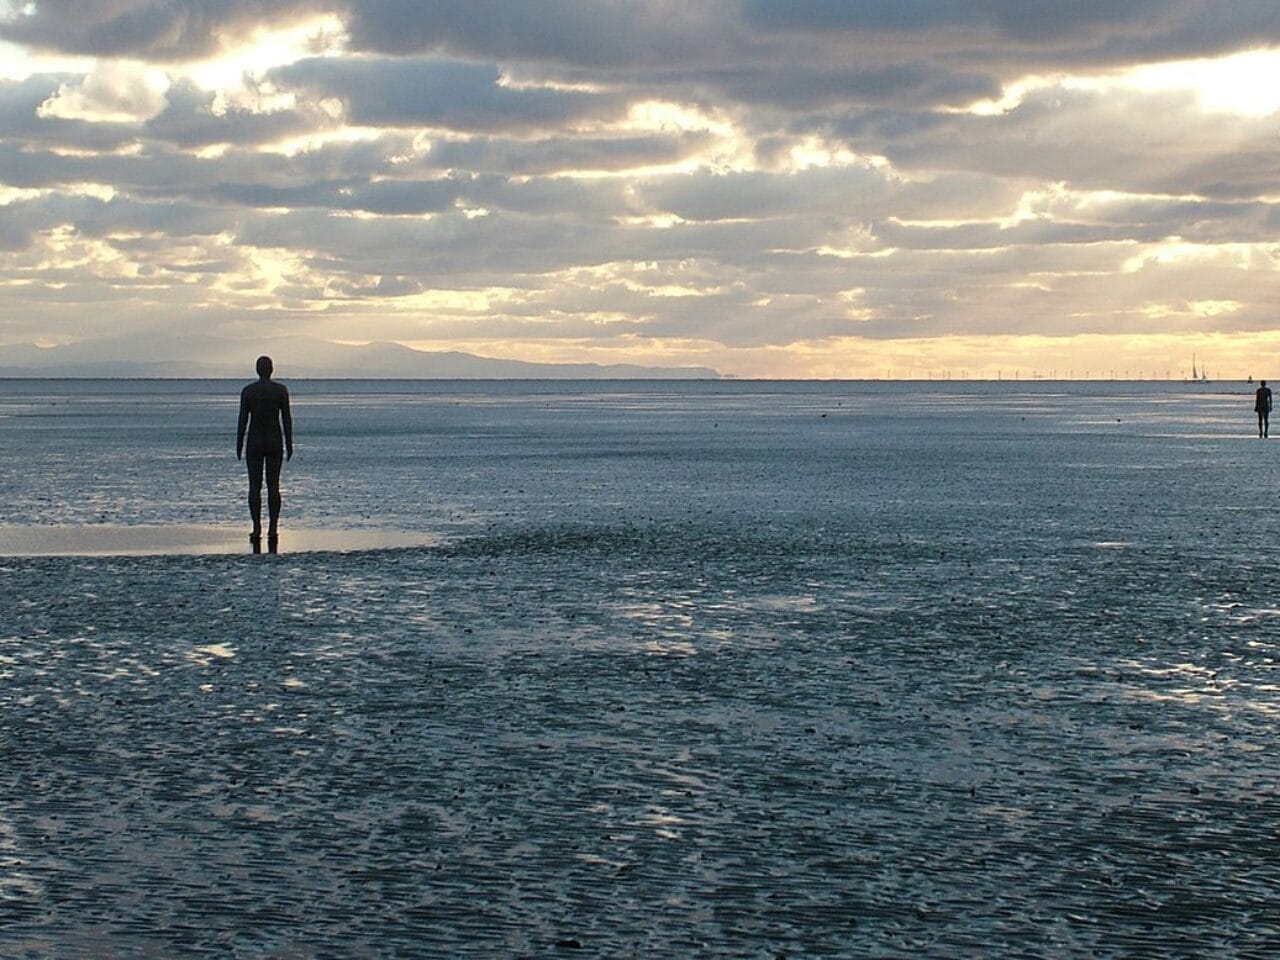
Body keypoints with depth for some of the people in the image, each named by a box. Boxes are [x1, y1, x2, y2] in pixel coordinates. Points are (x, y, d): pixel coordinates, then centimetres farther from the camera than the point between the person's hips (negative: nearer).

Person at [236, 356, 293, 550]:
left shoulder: (247, 391, -4)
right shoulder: (281, 390, -3)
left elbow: (243, 419, -4)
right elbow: (286, 418, -4)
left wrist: (239, 445, 3)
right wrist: (289, 443, 3)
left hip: (254, 442, -1)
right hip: (275, 442, 1)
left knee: (255, 486, 4)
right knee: (273, 486, 4)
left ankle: (257, 529, -1)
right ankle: (273, 529, 0)